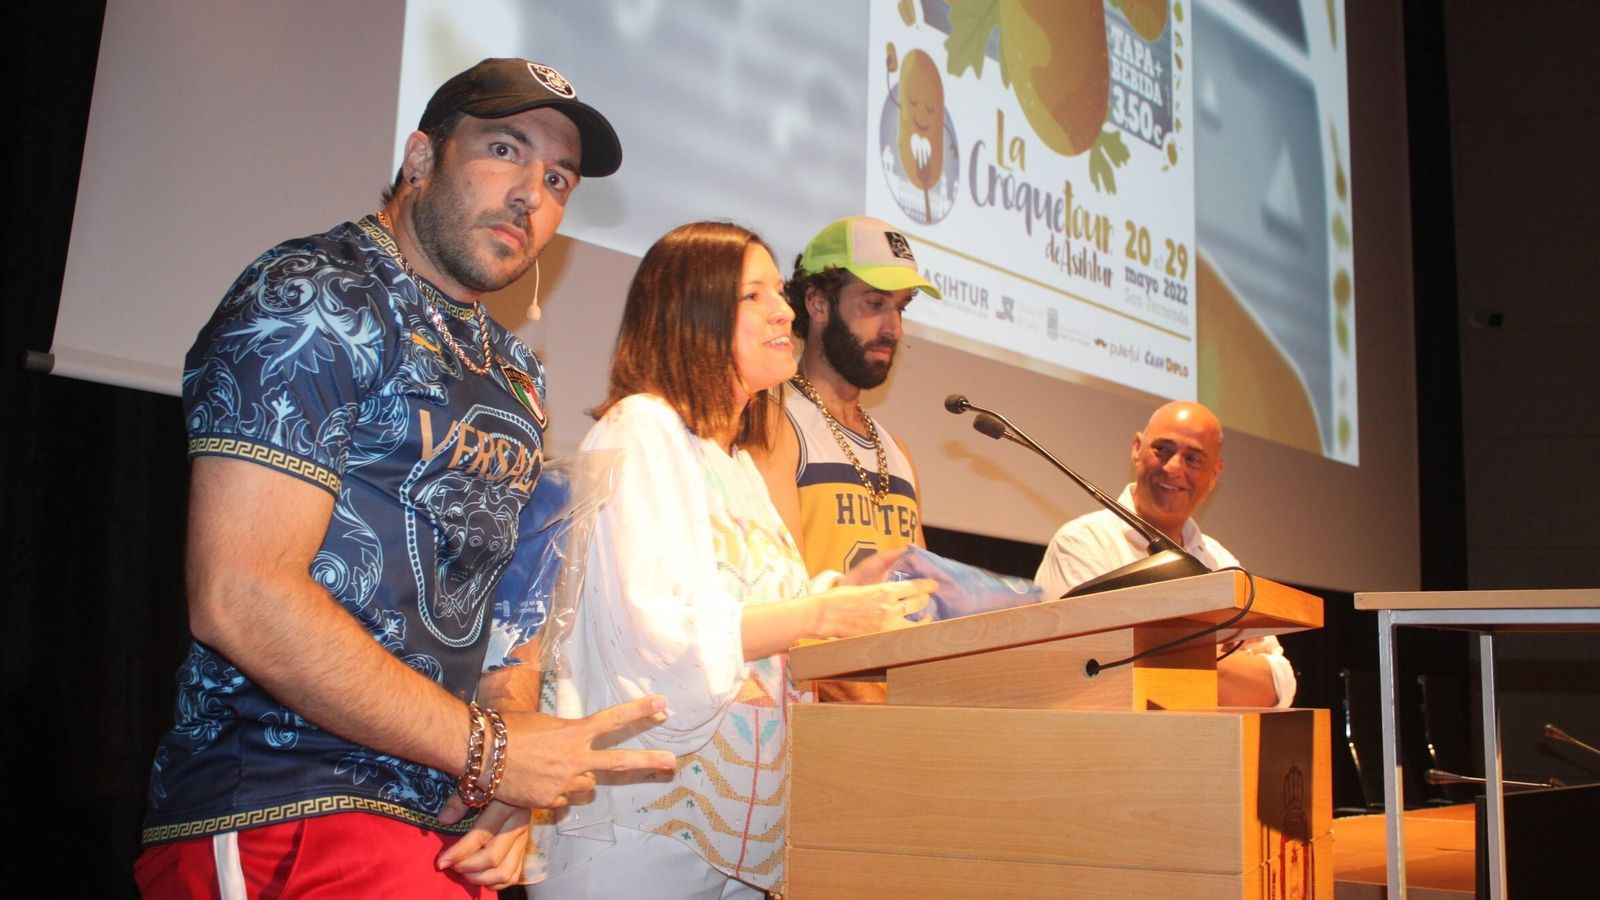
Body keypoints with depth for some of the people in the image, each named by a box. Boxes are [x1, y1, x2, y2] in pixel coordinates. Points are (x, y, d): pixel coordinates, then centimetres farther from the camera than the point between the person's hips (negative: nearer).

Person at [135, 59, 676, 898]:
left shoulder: (516, 376, 15)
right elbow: (239, 598, -19)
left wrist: (508, 766, -2)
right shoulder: (316, 298, -9)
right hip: (290, 825, -7)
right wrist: (485, 748, -14)